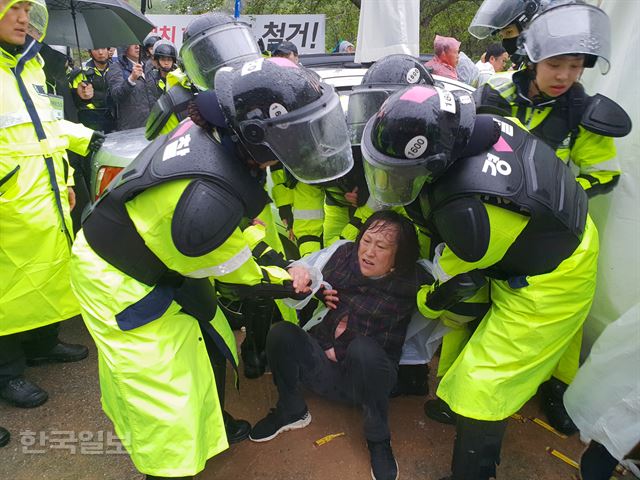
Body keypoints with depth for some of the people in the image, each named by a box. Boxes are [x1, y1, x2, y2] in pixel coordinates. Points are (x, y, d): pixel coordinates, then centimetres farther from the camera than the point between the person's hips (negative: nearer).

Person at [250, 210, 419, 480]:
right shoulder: (345, 255, -6)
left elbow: (387, 351, -11)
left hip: (366, 377, -3)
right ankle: (291, 411, 4)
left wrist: (336, 352, -11)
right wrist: (299, 273, -26)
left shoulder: (403, 291, -13)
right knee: (281, 333, -22)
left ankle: (378, 440, -11)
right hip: (323, 367, 3)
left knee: (363, 348, -35)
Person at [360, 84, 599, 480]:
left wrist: (428, 305, 3)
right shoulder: (480, 126, -18)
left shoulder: (467, 210, -40)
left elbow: (458, 280, -20)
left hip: (551, 283, -9)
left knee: (483, 386, 0)